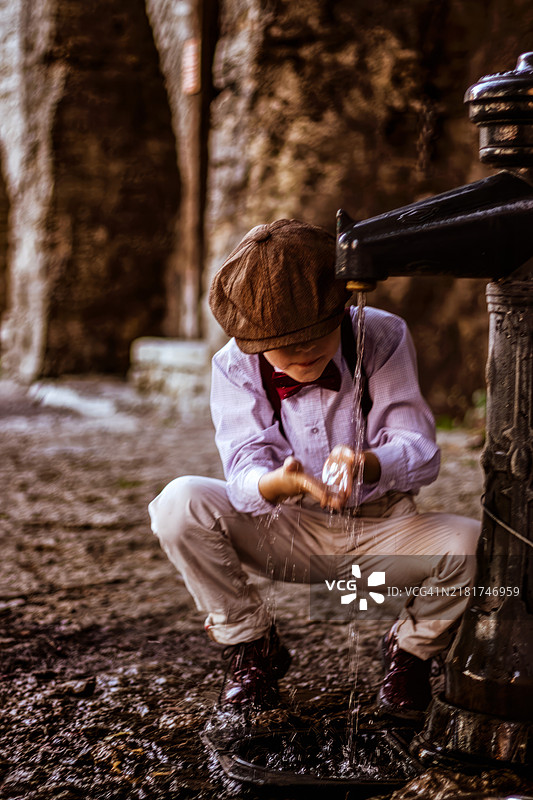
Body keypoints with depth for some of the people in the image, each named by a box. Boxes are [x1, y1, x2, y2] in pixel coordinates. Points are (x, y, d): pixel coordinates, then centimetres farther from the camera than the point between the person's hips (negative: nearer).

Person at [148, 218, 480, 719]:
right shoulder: (234, 365, -13)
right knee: (179, 504, -25)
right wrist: (280, 483, -50)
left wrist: (368, 465, -45)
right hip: (290, 532, 1)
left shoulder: (383, 337, -15)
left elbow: (420, 450, -21)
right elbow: (245, 472, -23)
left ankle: (410, 649, 4)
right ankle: (253, 647, -1)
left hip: (383, 531, 0)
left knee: (475, 546, -31)